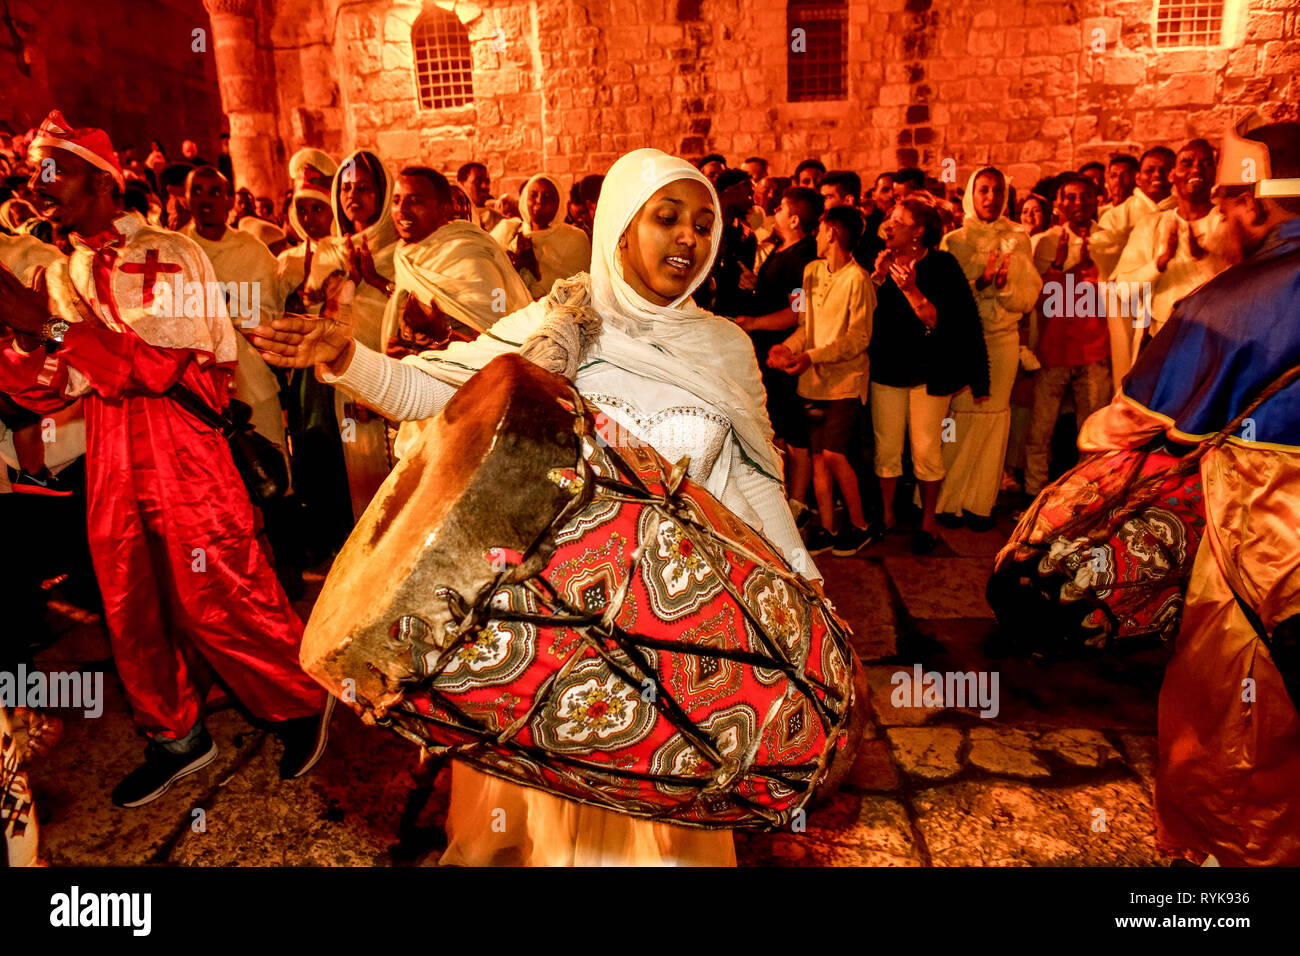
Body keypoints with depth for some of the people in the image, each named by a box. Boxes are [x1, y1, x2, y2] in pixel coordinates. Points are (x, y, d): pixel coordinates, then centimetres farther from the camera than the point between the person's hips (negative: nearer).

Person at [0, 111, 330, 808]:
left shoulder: (167, 254, -5)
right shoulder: (60, 275, 14)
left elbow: (163, 366, -18)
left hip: (183, 449, -6)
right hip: (110, 462, 7)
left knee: (219, 600, -3)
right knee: (130, 607, 12)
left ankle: (302, 704, 19)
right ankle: (176, 736, 30)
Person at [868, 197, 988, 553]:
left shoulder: (942, 266, -6)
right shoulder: (882, 262, 8)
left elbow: (942, 323, -14)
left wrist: (911, 290, -22)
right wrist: (877, 279, -10)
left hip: (929, 373, -3)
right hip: (886, 369, 4)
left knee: (926, 450, -1)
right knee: (886, 447, 4)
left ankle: (928, 520, 16)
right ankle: (886, 514, 20)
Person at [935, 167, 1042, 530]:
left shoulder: (1018, 241, 9)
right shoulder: (953, 241, 6)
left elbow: (1028, 298, 2)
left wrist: (1003, 285, -17)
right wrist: (979, 282, -18)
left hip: (1002, 340, 2)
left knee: (993, 415, 1)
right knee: (959, 417, -6)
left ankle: (981, 502, 11)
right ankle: (949, 499, 7)